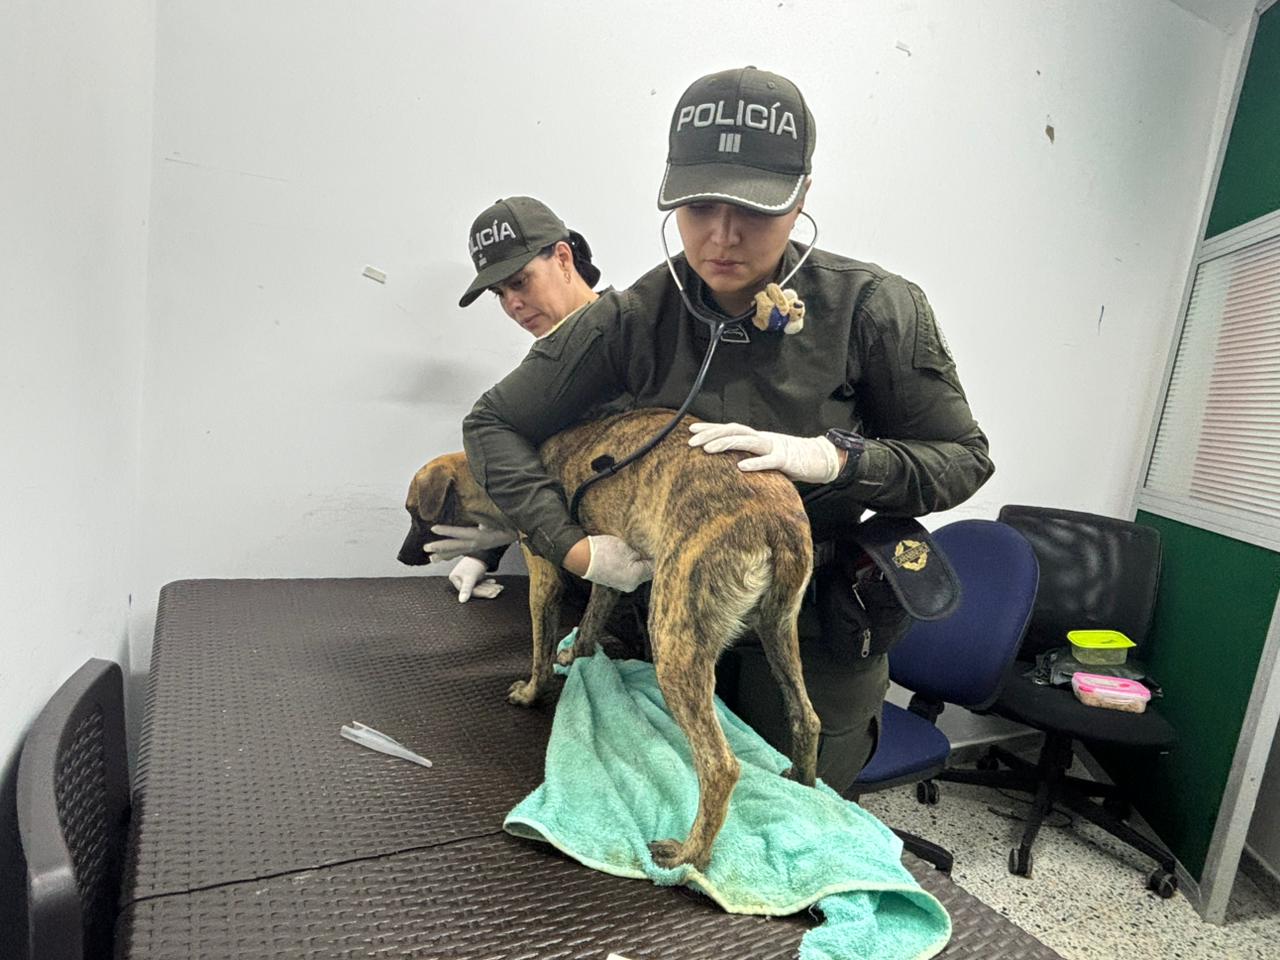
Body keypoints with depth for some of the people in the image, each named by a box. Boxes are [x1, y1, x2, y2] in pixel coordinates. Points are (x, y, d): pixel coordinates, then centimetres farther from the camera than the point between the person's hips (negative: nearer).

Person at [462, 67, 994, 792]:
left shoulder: (873, 310, -16)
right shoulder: (635, 320, -13)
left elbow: (965, 457, -8)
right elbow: (494, 425, -6)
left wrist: (833, 457, -26)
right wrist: (577, 548, -18)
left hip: (818, 636, -1)